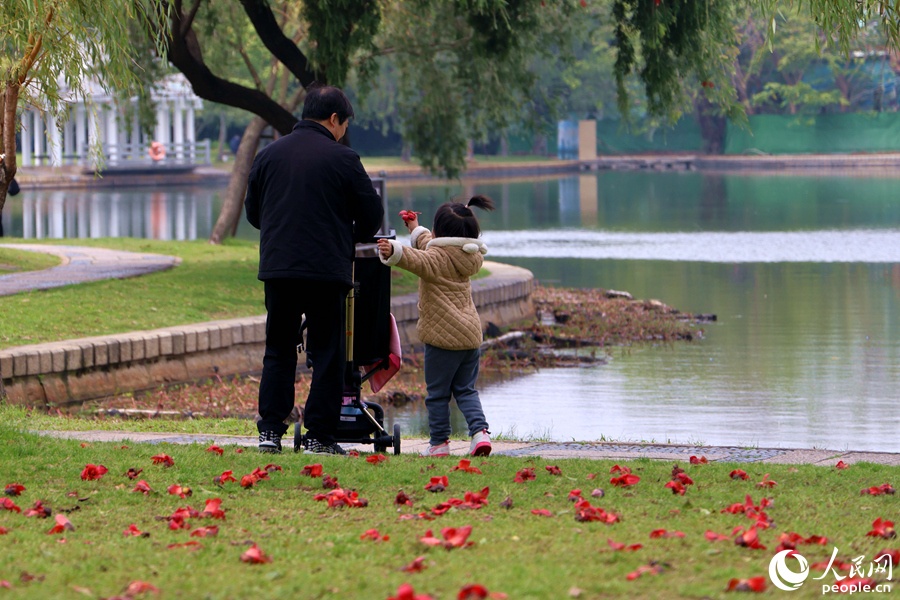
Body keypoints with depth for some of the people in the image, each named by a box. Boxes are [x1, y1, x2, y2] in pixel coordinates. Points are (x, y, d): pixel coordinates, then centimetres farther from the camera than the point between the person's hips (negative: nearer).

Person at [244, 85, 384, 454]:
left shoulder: (268, 155, 9)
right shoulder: (342, 159, -5)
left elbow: (252, 211, 17)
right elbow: (372, 215, 1)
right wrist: (351, 240, 21)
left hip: (277, 269, 4)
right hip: (327, 271, -4)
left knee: (278, 352, 11)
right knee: (327, 354, 4)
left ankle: (270, 430, 4)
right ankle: (320, 436, 1)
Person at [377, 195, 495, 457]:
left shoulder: (436, 259, -12)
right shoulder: (470, 257, 12)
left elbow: (418, 259, -37)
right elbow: (431, 246, 32)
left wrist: (393, 251, -53)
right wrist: (416, 230, 45)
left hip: (443, 335, -7)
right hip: (471, 334, 7)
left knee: (437, 392, 5)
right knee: (466, 389, 16)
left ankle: (439, 443, 10)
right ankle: (480, 431, -1)